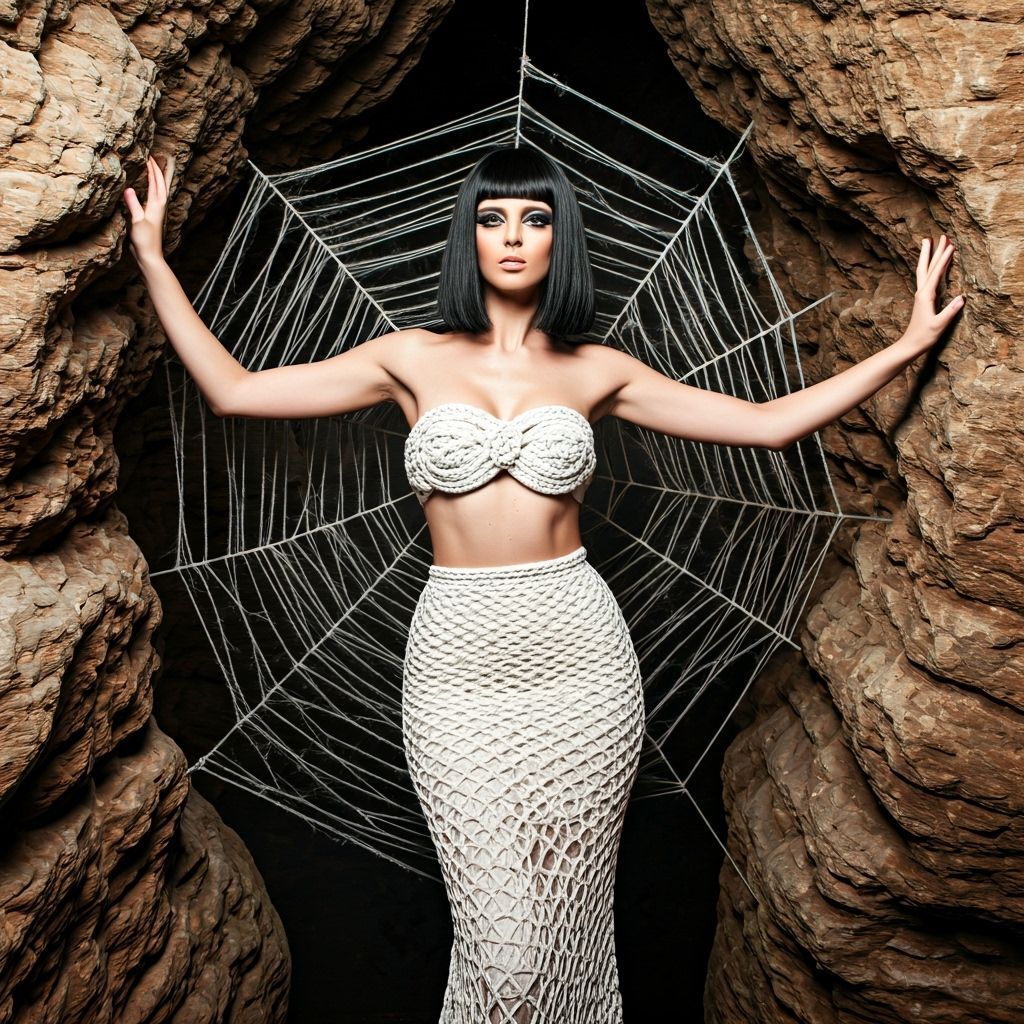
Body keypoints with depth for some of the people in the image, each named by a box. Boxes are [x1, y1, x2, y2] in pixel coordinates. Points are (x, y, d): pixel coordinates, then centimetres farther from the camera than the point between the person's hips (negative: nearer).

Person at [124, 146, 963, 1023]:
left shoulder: (595, 371, 6)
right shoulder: (414, 360, 4)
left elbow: (769, 423, 7)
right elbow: (231, 391, 5)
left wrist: (906, 346, 6)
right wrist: (153, 257, 4)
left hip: (579, 655, 1)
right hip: (457, 657, 0)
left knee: (566, 912, 10)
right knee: (500, 930, 1)